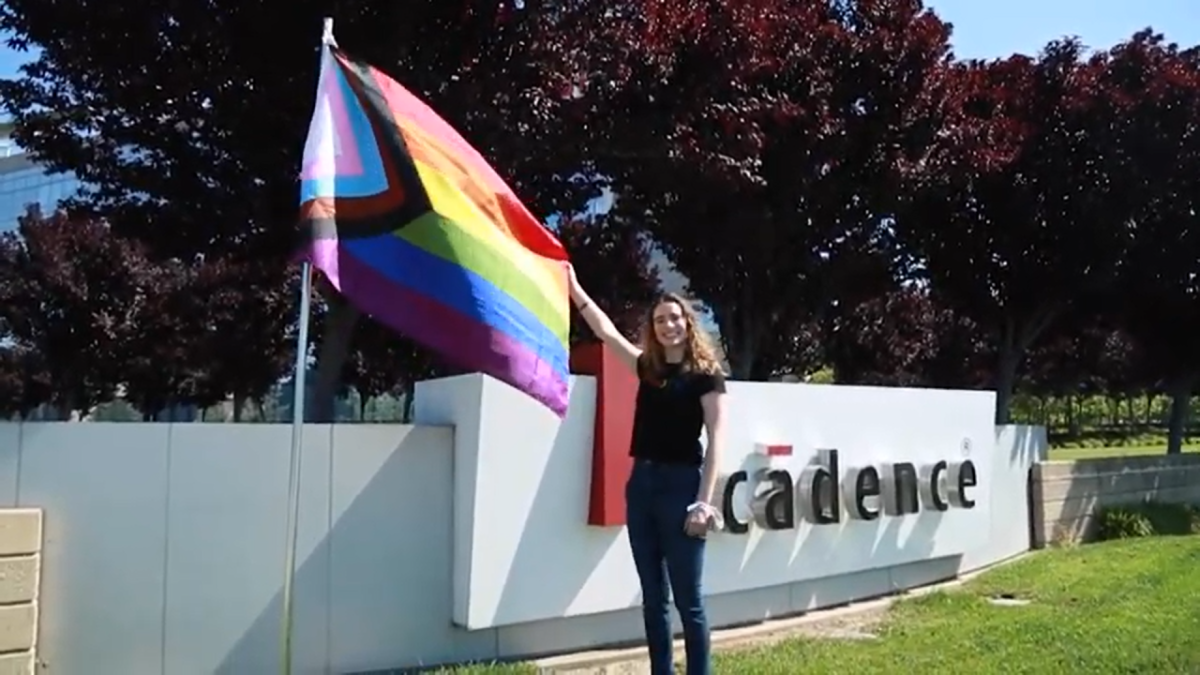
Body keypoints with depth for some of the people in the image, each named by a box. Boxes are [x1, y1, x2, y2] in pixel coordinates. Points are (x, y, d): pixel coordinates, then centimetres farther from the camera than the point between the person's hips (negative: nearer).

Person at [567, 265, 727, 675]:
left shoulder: (706, 374, -4)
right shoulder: (647, 368, 12)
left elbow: (715, 440, -9)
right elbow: (606, 331, 20)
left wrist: (704, 501, -15)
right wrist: (574, 288, 19)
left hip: (682, 483, -6)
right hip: (642, 482, 6)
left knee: (688, 599, -1)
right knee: (652, 597, 11)